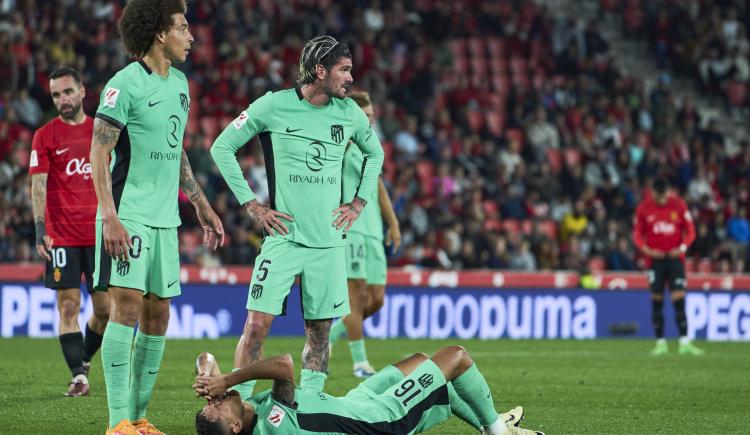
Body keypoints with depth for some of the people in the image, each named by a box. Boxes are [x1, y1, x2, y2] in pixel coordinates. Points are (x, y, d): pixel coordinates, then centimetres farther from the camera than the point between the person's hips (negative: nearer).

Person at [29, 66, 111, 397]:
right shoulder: (45, 136, 2)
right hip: (62, 236, -3)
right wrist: (40, 229, -13)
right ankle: (78, 376, -7)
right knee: (69, 305, -7)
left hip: (99, 233, 3)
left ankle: (84, 359, 26)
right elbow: (38, 185, -3)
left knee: (105, 308, 2)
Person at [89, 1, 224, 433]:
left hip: (165, 219, 8)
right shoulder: (125, 85, -11)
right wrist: (110, 217, -21)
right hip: (129, 216, -8)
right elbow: (99, 154, -13)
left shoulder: (179, 83, 13)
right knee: (128, 304, -13)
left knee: (158, 314, 7)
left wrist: (203, 206, 24)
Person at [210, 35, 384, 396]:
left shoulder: (349, 113, 6)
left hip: (328, 242, 4)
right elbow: (222, 148, 2)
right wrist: (252, 205, -2)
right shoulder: (273, 106, -6)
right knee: (257, 325, -10)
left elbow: (374, 153, 27)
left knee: (320, 331, 5)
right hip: (283, 237, -4)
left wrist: (358, 203, 15)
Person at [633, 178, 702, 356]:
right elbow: (637, 233, 5)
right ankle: (660, 343, 9)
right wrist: (646, 249, -11)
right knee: (657, 302, 1)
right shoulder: (643, 207, -1)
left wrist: (682, 247, -12)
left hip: (675, 258, 0)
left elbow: (690, 230, 3)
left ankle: (685, 342, -11)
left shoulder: (678, 205, -1)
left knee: (679, 300, -9)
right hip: (655, 259, 1)